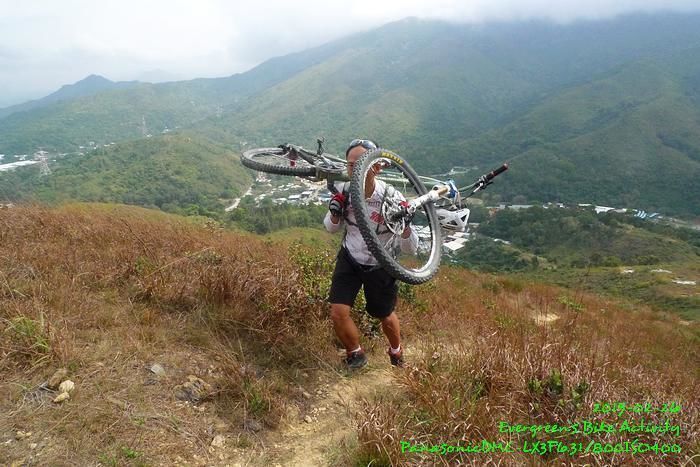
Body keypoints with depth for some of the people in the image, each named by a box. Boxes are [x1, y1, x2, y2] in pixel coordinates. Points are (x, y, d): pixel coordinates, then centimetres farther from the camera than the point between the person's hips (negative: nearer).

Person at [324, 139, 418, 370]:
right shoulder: (345, 191, -18)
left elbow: (410, 249, -23)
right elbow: (331, 228, 0)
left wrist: (405, 223, -42)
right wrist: (334, 213, -22)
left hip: (380, 265, -2)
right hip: (350, 258, 2)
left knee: (385, 316, 16)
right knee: (338, 313, -10)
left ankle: (396, 353, 50)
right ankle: (355, 354, 21)